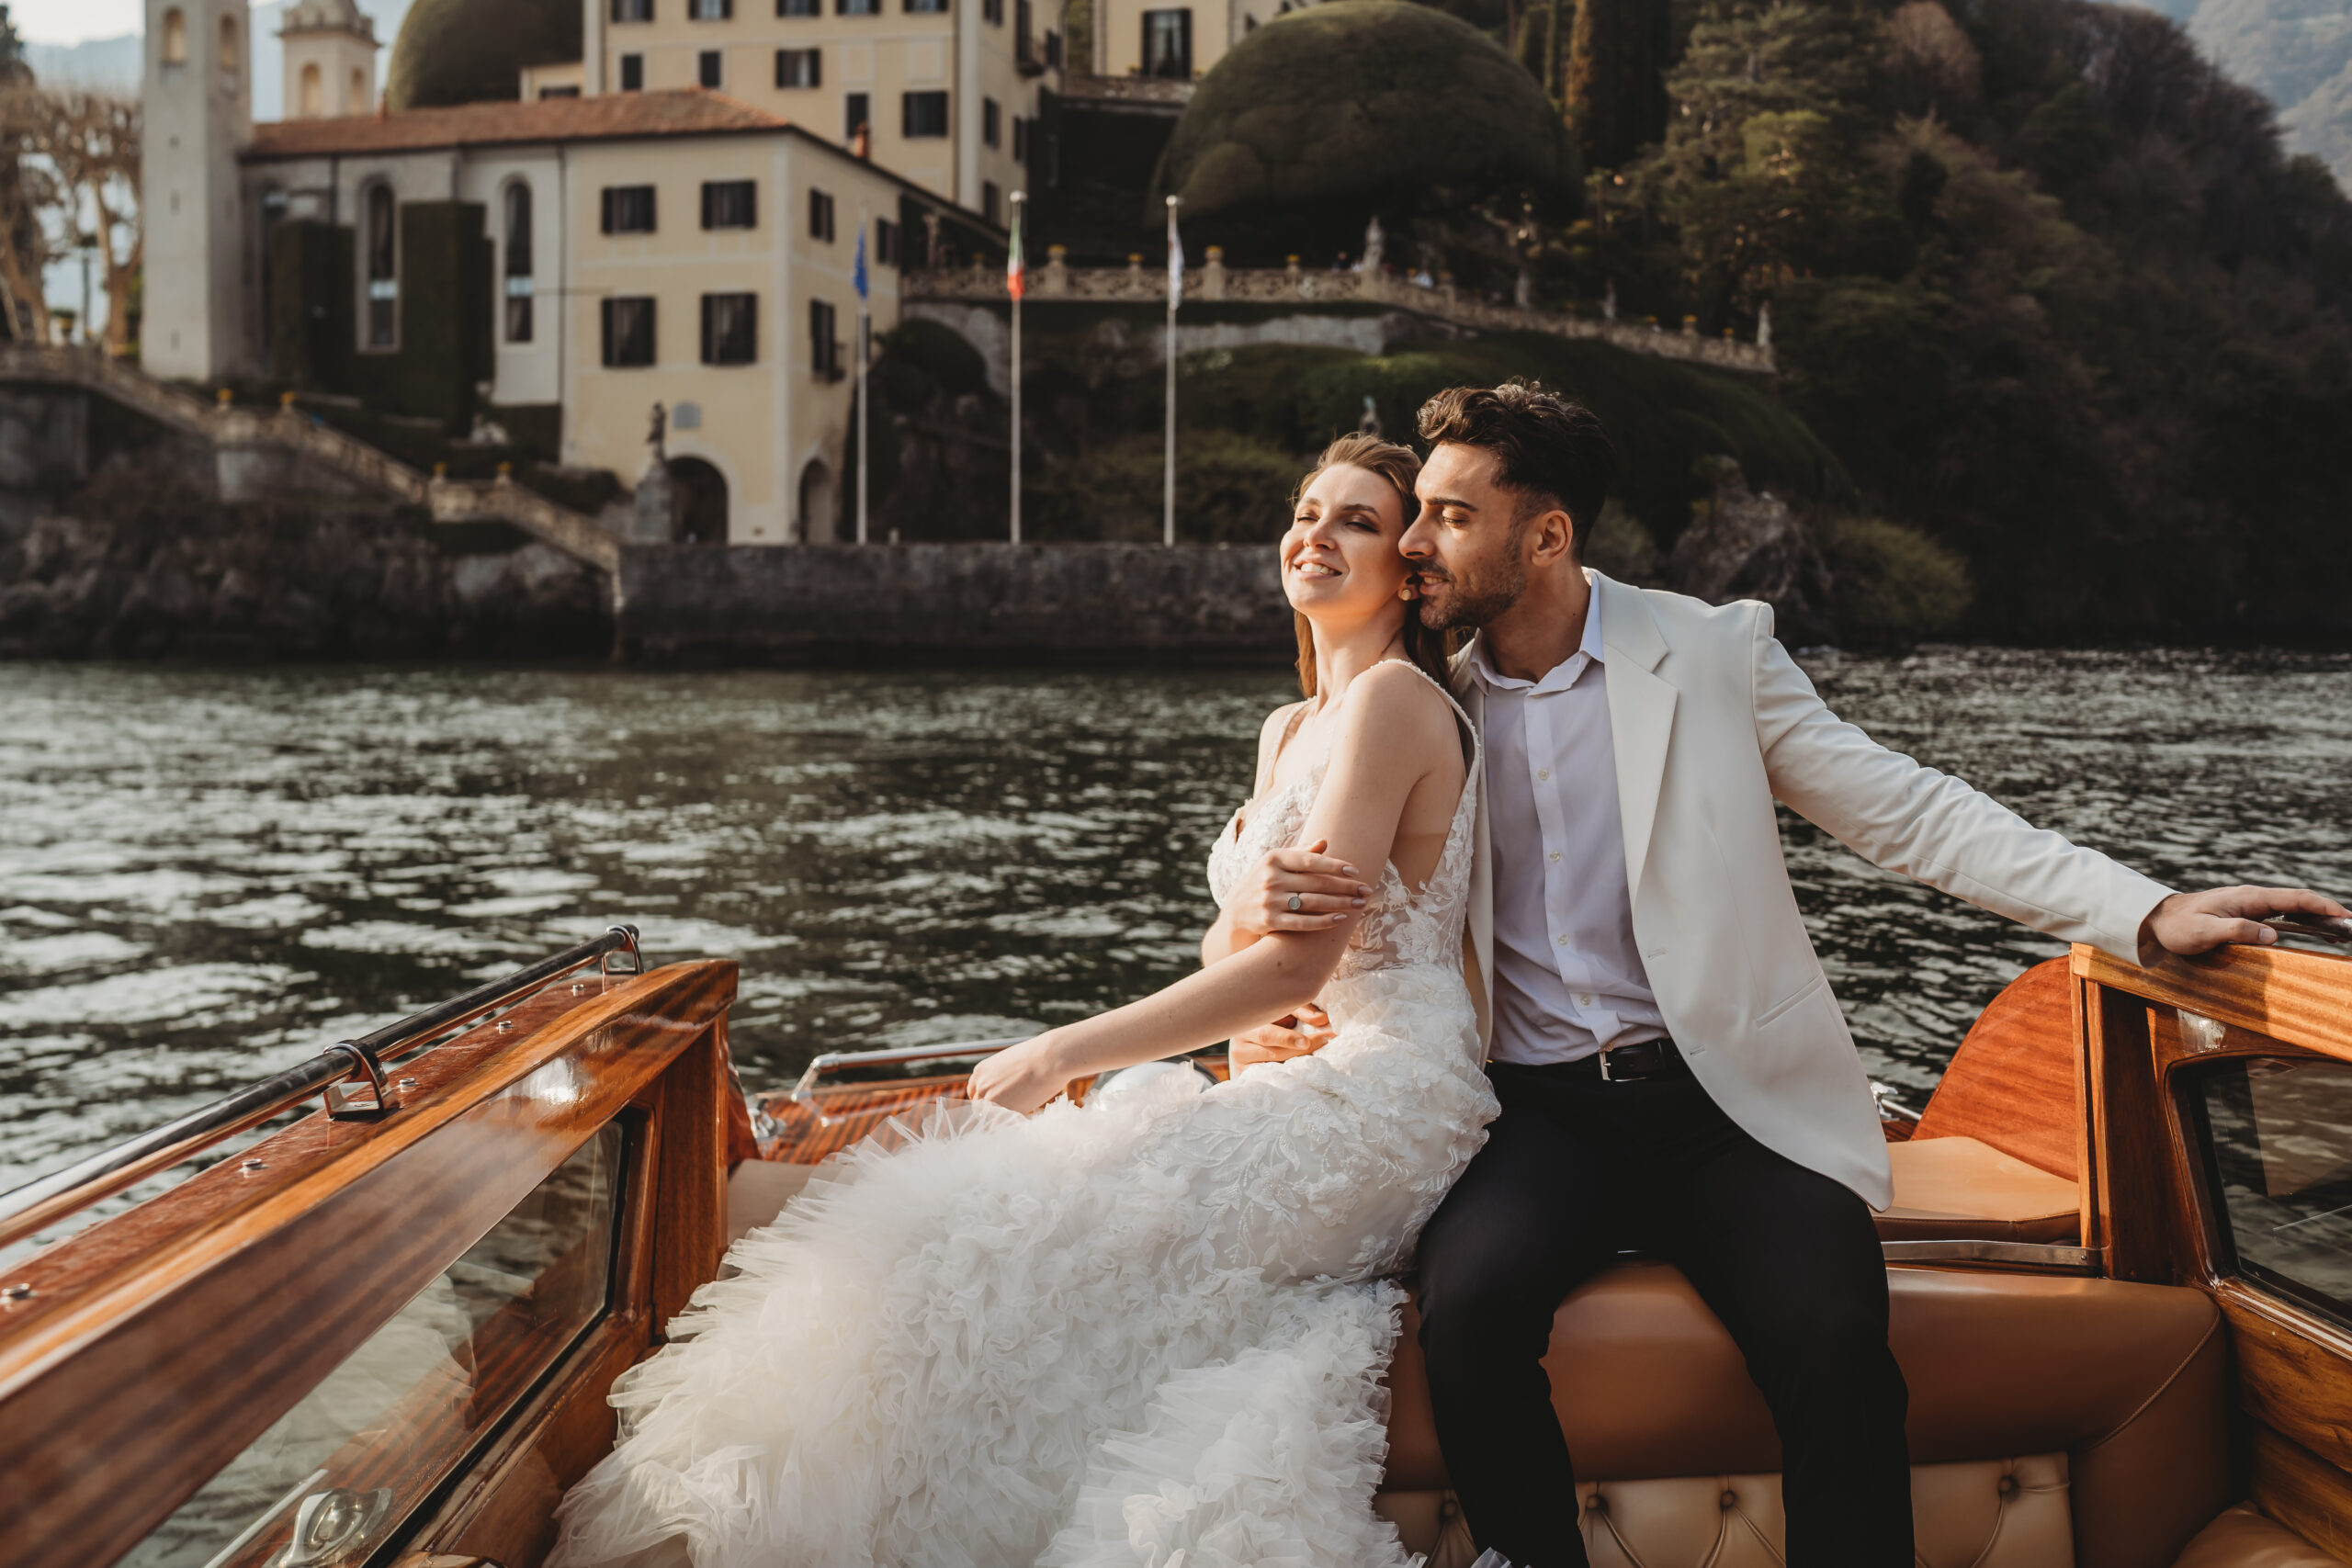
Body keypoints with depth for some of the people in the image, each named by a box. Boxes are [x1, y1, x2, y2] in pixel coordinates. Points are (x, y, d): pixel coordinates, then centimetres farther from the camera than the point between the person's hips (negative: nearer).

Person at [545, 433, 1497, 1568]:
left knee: (1026, 1229, -19)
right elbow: (1232, 948, 19)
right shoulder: (1289, 730, 18)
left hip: (1380, 1095, -8)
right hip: (1313, 1080, 8)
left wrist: (1060, 1057, -13)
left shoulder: (1393, 699, -10)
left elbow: (1296, 963, -17)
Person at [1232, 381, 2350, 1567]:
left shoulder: (1716, 652, 4)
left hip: (1726, 1100, -1)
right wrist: (1267, 896, -10)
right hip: (1536, 1111, 1)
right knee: (1468, 1303, -29)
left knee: (1834, 1336, -28)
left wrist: (2144, 912, -6)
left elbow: (1904, 812, 3)